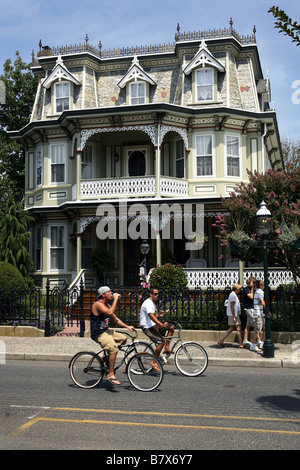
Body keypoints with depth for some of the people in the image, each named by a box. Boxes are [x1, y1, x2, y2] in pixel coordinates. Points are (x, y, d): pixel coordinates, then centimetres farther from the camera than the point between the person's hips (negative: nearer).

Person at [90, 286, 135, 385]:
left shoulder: (107, 305, 14)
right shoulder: (98, 304, -16)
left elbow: (115, 319, 19)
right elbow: (110, 312, -31)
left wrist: (127, 327, 10)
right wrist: (115, 299, -23)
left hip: (106, 331, 10)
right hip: (98, 334, -10)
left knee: (123, 339, 13)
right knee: (114, 349, -25)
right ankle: (111, 375, -19)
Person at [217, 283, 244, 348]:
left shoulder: (233, 294, 17)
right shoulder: (233, 295, -15)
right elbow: (232, 306, -20)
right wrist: (234, 317, -21)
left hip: (233, 314, 10)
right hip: (233, 314, -10)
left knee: (231, 328, 11)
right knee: (238, 328, -4)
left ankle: (221, 341, 9)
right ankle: (240, 344, 1)